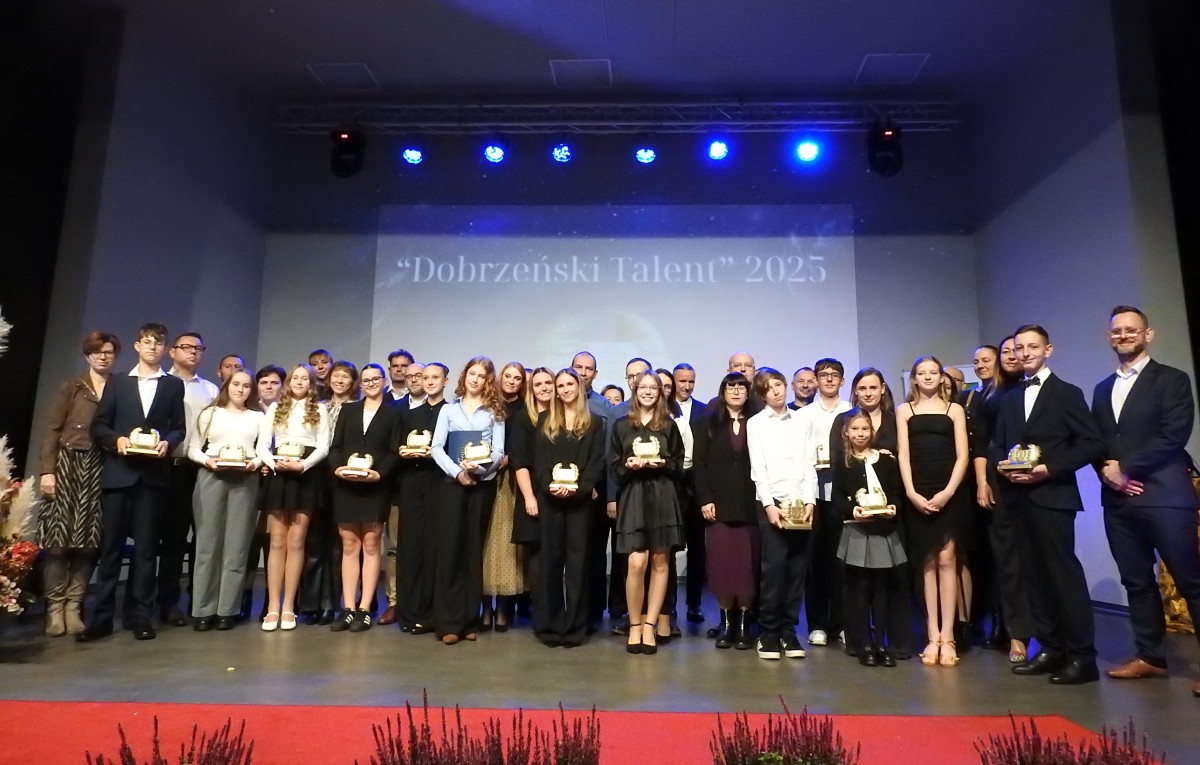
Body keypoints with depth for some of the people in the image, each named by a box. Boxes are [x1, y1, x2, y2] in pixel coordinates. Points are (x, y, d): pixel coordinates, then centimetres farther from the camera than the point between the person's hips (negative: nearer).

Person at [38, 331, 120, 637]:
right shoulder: (71, 388, 6)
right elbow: (52, 430, 2)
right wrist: (47, 470, -6)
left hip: (100, 469, 1)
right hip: (66, 465, -1)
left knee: (88, 539, 0)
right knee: (58, 536, -3)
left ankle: (73, 606, 8)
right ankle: (55, 607, 7)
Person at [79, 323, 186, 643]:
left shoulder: (173, 385, 10)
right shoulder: (116, 382, 12)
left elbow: (179, 428, 7)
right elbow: (98, 425, 7)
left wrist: (167, 443, -13)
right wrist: (116, 439, -11)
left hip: (153, 474, 0)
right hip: (118, 472, 1)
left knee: (146, 547, 4)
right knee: (110, 545, 3)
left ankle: (141, 616, 10)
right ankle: (101, 616, 10)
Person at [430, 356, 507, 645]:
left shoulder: (494, 412, 6)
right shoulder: (449, 410, 10)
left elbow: (498, 451, 0)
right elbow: (437, 447, 2)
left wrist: (480, 466, -19)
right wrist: (457, 471, -13)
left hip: (483, 484, 0)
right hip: (453, 483, 0)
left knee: (474, 549, 5)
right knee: (449, 548, -4)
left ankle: (470, 620, 12)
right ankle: (448, 621, 1)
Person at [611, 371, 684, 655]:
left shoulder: (669, 426, 9)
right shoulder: (621, 425, 9)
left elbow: (679, 466, 8)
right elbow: (615, 468, 7)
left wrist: (662, 463, -11)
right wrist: (628, 465, -13)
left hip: (662, 498, 1)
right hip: (633, 498, -1)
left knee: (660, 562, 2)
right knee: (636, 563, -9)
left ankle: (650, 625, 11)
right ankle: (635, 625, 7)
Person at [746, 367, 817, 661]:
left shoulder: (802, 422, 13)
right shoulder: (755, 423, 6)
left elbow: (809, 465, 8)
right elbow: (758, 468, -2)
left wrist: (809, 501, -4)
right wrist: (769, 504, -11)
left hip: (802, 503, 3)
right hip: (772, 502, -3)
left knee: (797, 568, 3)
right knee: (773, 567, -6)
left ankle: (788, 631, 15)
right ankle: (768, 632, 5)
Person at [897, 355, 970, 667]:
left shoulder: (955, 410, 9)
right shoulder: (905, 411, 11)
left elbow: (962, 456, 1)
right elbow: (903, 456, 4)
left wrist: (947, 492, -11)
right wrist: (911, 493, -8)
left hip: (949, 494, -1)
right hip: (918, 496, 1)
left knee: (946, 560, -6)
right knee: (927, 563, 3)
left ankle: (947, 637, -2)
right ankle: (933, 637, 6)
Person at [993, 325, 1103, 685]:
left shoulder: (1067, 393, 1)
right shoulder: (1010, 398, 18)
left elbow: (1091, 443, -6)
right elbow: (998, 445, 18)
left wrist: (1049, 469, -15)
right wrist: (1003, 465, -4)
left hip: (1052, 496, -5)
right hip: (1018, 498, 6)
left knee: (1064, 572, -5)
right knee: (1034, 575, 8)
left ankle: (1082, 655, 3)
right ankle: (1050, 648, 16)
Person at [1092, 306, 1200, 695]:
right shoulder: (1102, 389, 18)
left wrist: (1126, 468, -12)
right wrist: (1106, 471, -4)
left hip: (1164, 496, -6)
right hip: (1118, 499, 6)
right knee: (1137, 582, 11)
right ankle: (1150, 656, 21)